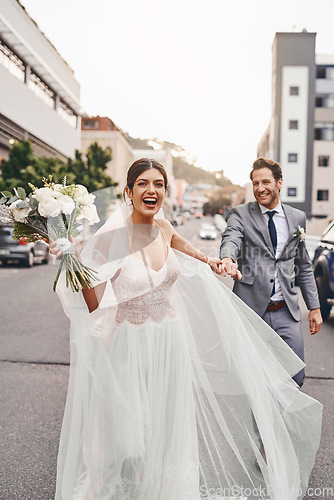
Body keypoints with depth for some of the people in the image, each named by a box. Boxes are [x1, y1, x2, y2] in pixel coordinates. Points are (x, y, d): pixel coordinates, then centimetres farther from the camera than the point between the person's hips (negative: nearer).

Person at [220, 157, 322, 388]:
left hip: (286, 311, 3)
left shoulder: (298, 218, 12)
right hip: (250, 308, -2)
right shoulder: (241, 214, 2)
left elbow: (304, 267, 16)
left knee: (295, 376, 4)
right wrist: (228, 258, -43)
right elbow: (231, 239, -20)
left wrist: (314, 307, 12)